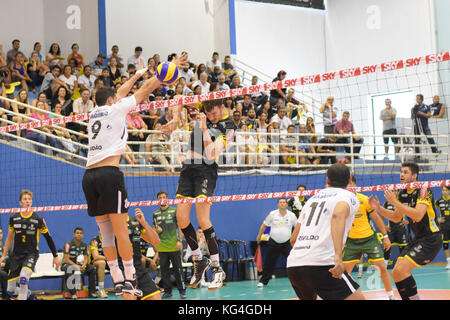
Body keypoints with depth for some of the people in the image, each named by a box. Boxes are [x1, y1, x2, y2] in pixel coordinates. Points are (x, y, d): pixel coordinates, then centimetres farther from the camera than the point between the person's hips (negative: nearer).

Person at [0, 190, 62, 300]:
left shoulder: (38, 219, -5)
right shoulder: (13, 218, 3)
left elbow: (48, 237, 3)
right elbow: (10, 237, 15)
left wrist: (55, 256, 5)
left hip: (31, 253, -3)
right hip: (16, 254, 3)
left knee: (23, 278, -31)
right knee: (10, 289, -1)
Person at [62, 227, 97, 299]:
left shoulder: (84, 245, 8)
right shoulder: (69, 244, -9)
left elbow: (86, 258, 1)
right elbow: (66, 259, -15)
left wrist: (83, 265, -22)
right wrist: (76, 266, -25)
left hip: (80, 265, 5)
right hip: (68, 264, -5)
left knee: (92, 268, -19)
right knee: (69, 269, -40)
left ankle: (91, 292, -16)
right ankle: (73, 293, -40)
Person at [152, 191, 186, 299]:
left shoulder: (174, 211, 2)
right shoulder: (155, 214, 12)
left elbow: (180, 226, 1)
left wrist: (179, 240, -8)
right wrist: (156, 229, -4)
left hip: (174, 246, -3)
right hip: (162, 247, 3)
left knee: (178, 269, -2)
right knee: (164, 270, 5)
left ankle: (182, 291, 4)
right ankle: (167, 291, 13)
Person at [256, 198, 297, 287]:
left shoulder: (292, 215, -2)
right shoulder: (272, 214, -2)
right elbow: (264, 225, 9)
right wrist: (259, 236, 12)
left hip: (286, 243, 0)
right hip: (273, 242, 0)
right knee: (269, 263, 5)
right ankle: (263, 281, 19)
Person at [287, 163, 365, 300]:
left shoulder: (313, 198, 26)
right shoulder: (348, 196, 8)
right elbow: (338, 215, -18)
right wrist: (338, 256, -27)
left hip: (292, 265, 7)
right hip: (320, 264, -7)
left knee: (309, 297, 30)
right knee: (359, 298, -2)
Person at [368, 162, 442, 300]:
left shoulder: (423, 190, -14)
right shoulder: (402, 193, 10)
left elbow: (418, 215, -28)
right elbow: (396, 217, 20)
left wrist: (395, 202, -26)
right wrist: (378, 208, 5)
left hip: (431, 239, -8)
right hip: (418, 238, 9)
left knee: (401, 270, -21)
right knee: (396, 273, 2)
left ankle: (415, 297, -8)